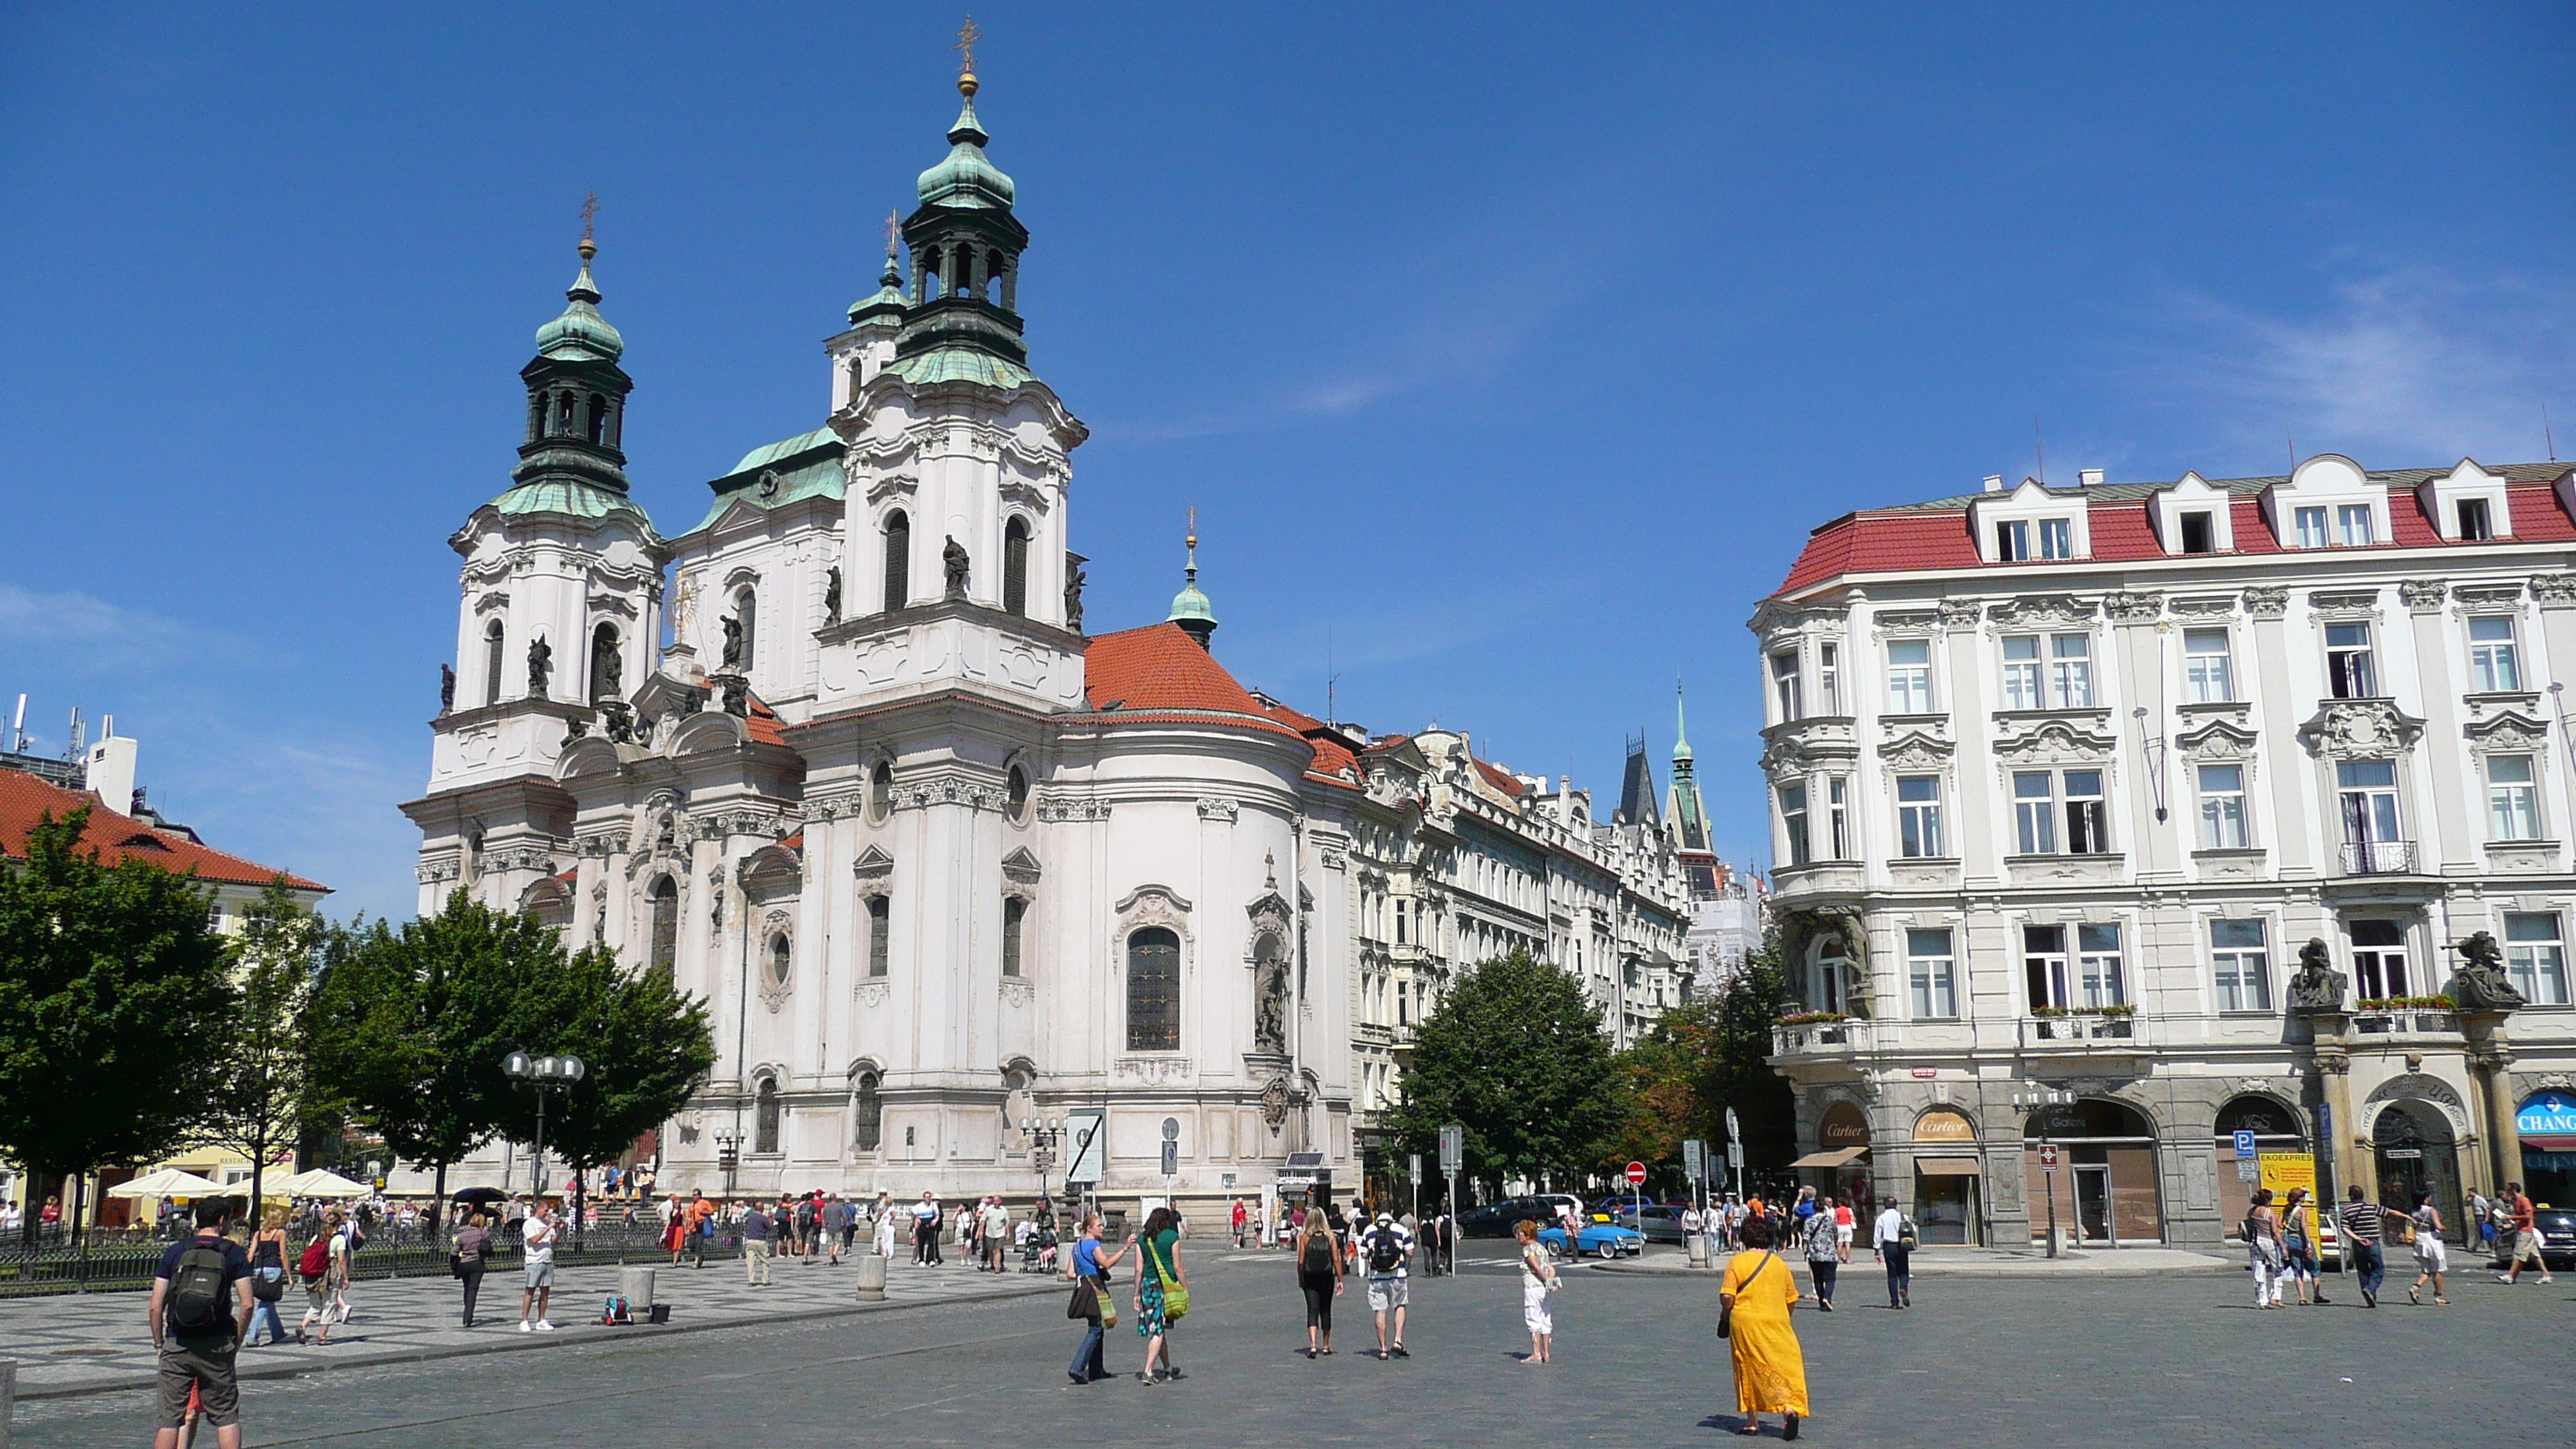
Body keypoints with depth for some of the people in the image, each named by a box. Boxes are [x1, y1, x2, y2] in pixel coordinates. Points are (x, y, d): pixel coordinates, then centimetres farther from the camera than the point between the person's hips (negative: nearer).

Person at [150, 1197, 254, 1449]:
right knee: (227, 1415, 7)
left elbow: (155, 1307, 1)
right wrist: (237, 1340, 6)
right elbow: (246, 1305, -7)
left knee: (170, 1416, 7)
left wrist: (159, 1344, 11)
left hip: (176, 1344, 1)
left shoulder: (175, 1251, 4)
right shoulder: (234, 1253, -1)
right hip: (217, 1346, -1)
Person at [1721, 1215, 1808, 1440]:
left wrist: (1726, 1313, 7)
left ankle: (1752, 1422, 12)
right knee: (1783, 1366, 2)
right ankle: (1790, 1409, -21)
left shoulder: (1737, 1262, -7)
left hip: (1745, 1323, -2)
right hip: (1777, 1325, 2)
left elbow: (1727, 1297, -13)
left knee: (1749, 1371, 10)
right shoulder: (1780, 1263, 4)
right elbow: (1792, 1301, 10)